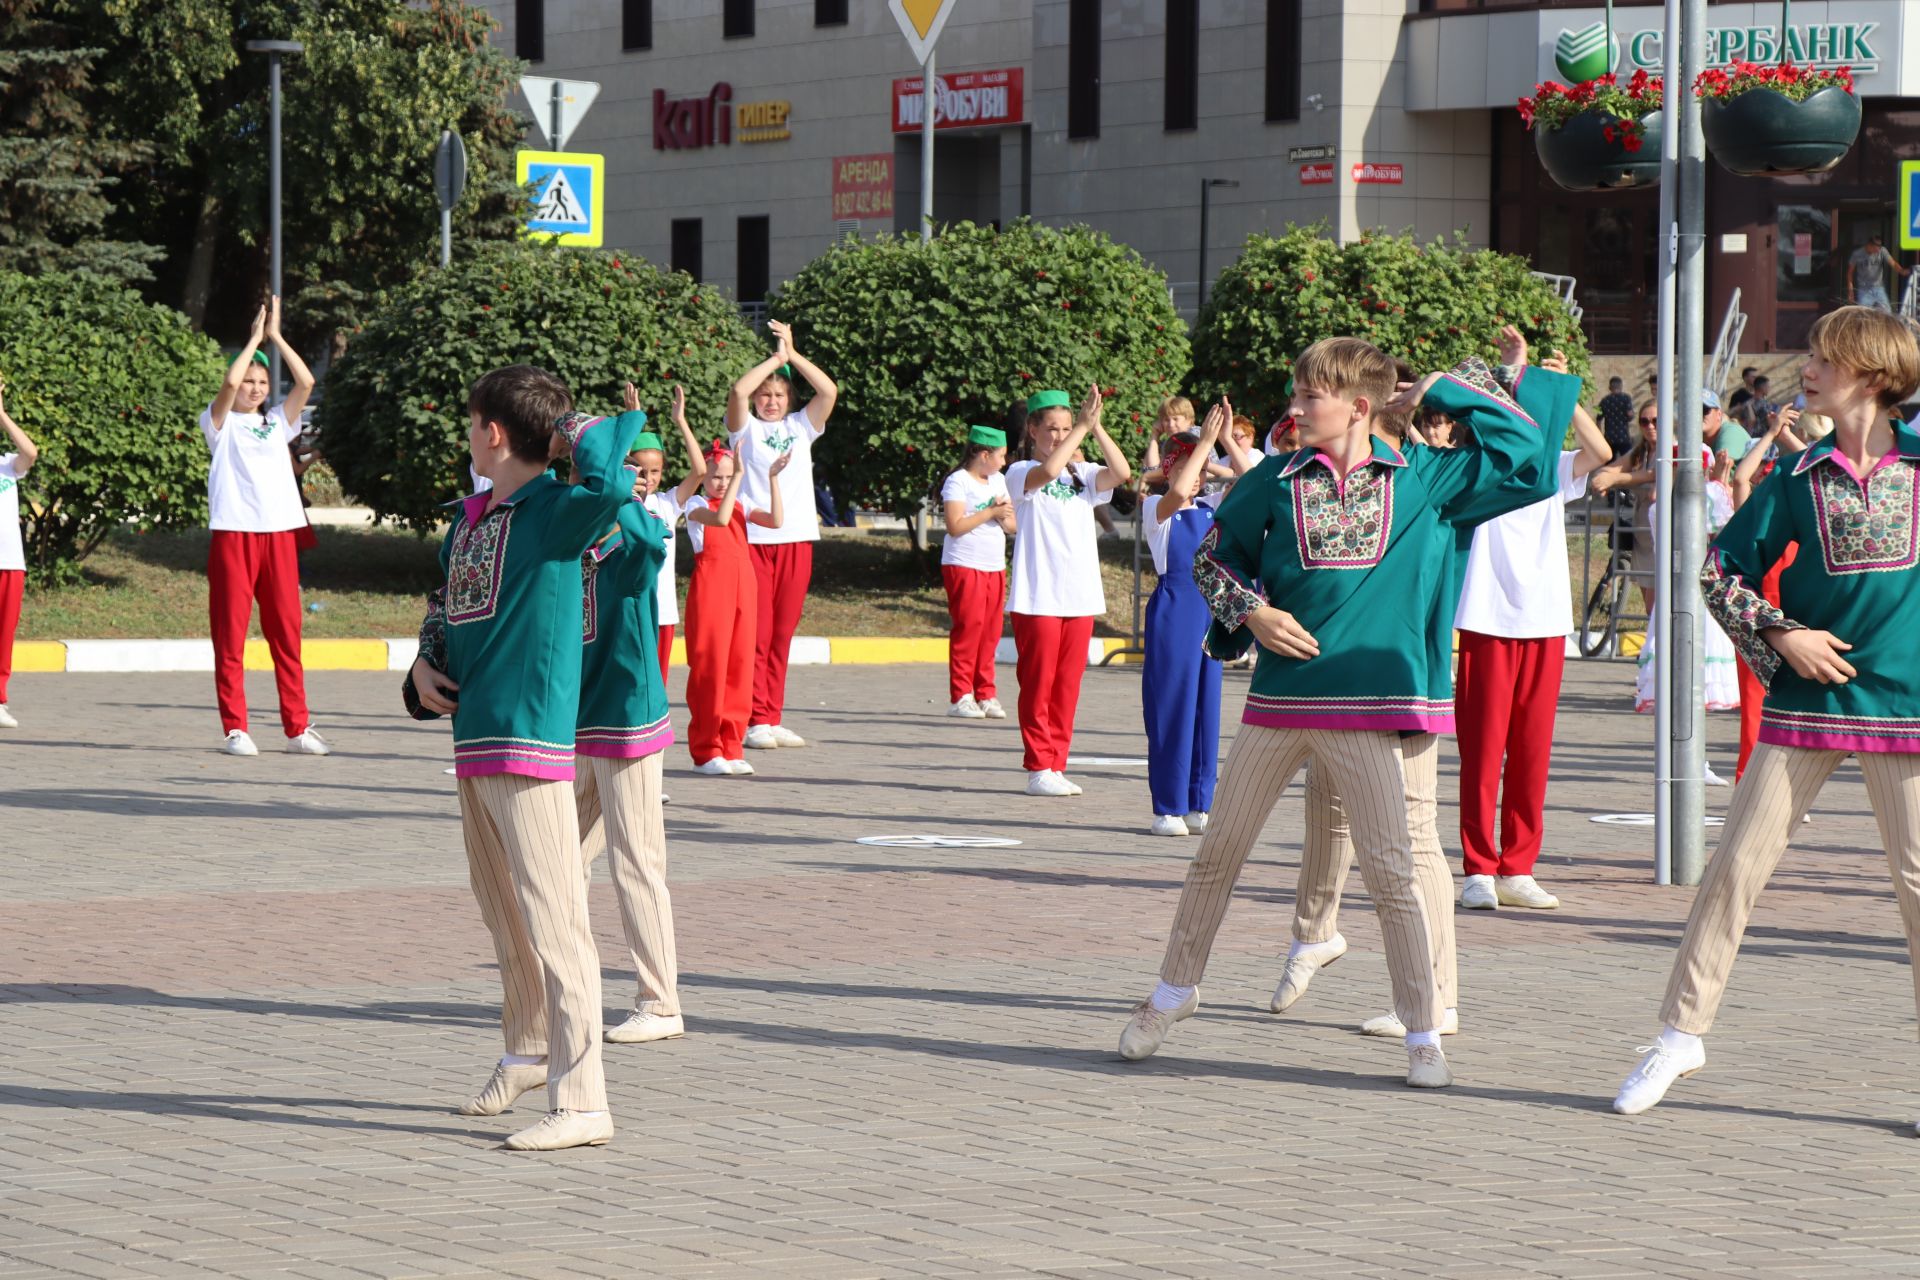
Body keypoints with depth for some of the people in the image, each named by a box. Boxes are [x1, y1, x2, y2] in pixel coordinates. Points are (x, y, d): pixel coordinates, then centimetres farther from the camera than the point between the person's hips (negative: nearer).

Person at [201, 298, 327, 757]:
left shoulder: (278, 423, 17)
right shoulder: (221, 423, 7)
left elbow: (306, 382, 4)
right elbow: (229, 383, -12)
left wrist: (276, 336, 5)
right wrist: (254, 337, -3)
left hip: (279, 532, 3)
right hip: (233, 532, -3)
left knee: (286, 631, 3)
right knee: (230, 632, -2)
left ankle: (297, 727, 5)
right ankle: (235, 729, 0)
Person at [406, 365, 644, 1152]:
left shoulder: (554, 510, -12)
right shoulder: (468, 517, 13)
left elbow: (612, 489, -34)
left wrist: (579, 433, -15)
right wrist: (425, 665, 9)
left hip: (531, 738, -9)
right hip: (473, 737, 9)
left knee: (552, 922, -10)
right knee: (501, 911, 21)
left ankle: (582, 1105, -11)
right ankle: (528, 1052, 40)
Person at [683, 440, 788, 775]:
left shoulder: (741, 505, 14)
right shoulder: (696, 504, -1)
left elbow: (776, 521, -2)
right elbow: (719, 518, -22)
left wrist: (773, 478, -6)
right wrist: (738, 477, -23)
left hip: (742, 584, 5)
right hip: (710, 583, -5)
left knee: (740, 663, 4)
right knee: (709, 663, -4)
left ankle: (731, 747, 9)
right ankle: (706, 751, 0)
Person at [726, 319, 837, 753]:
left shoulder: (800, 427, 16)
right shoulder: (747, 428, 6)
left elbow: (829, 392, 4)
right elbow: (738, 392, -12)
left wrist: (794, 355, 2)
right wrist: (775, 358, -4)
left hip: (797, 538, 4)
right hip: (754, 537, -4)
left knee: (783, 634, 6)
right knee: (756, 632, -6)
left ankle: (773, 719, 11)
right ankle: (755, 721, -4)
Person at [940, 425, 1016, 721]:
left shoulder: (999, 481, 16)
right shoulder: (958, 482, -6)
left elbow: (1014, 526, 17)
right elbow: (955, 526, -17)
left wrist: (1006, 516, -5)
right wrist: (991, 512, -15)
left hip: (995, 567, 7)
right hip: (964, 565, -7)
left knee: (990, 632, 4)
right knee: (968, 629, -9)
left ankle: (986, 695, 8)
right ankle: (960, 697, -6)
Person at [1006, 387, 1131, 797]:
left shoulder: (1082, 475, 13)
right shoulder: (1021, 473, -1)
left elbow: (1121, 473, -5)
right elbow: (1047, 471, -23)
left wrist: (1096, 427, -13)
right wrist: (1083, 426, -21)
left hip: (1081, 596, 5)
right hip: (1037, 596, -5)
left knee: (1068, 685, 6)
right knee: (1038, 684, -3)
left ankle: (1056, 766, 11)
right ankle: (1039, 768, 1)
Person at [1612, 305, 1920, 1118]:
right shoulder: (1801, 478, 4)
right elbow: (1722, 568, 8)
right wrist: (1777, 636, -5)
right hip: (1804, 709, 2)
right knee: (1738, 865, 0)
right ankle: (1682, 1035, 11)